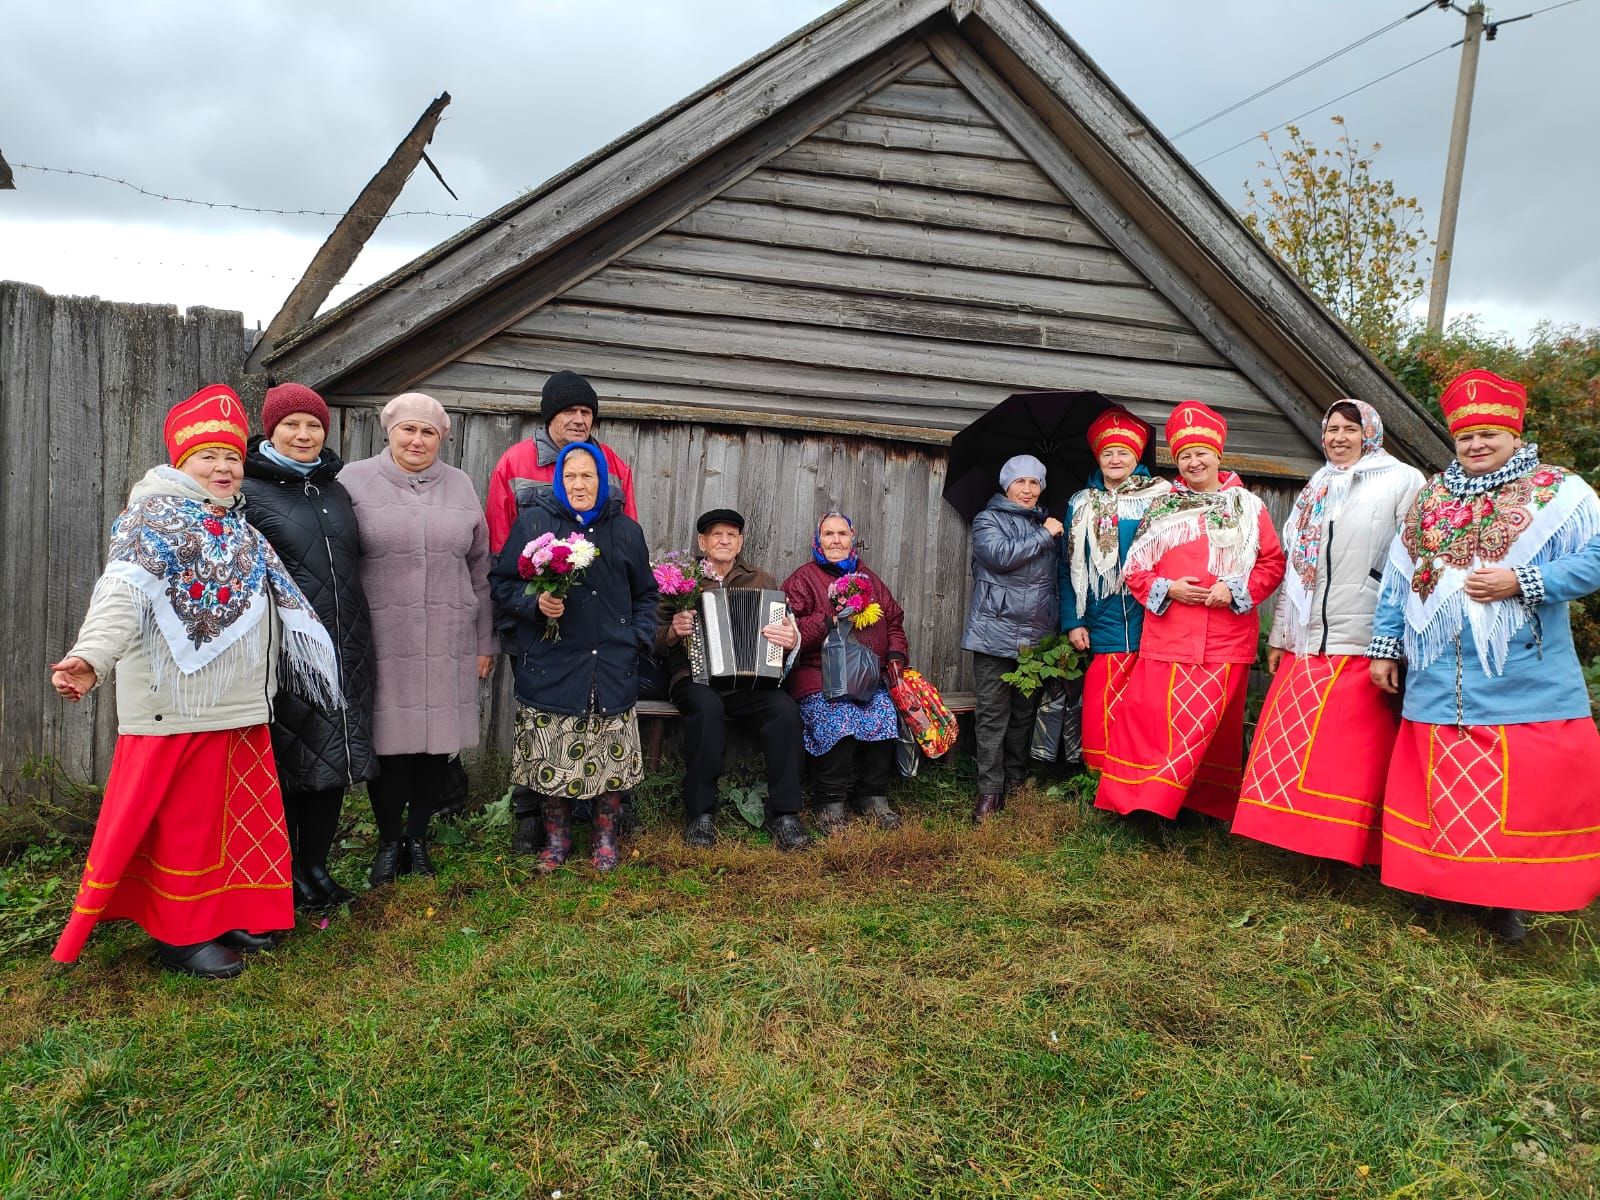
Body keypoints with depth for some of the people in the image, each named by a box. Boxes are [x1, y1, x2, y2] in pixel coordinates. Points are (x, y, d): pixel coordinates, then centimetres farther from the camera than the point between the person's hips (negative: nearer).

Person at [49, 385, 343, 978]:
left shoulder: (239, 528, 16)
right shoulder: (155, 516, -8)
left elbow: (276, 604, 26)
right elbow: (124, 594, -25)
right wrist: (91, 656, -40)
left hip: (240, 706, 8)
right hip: (179, 705, -8)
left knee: (241, 813, 14)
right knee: (184, 818, 2)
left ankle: (228, 911, 29)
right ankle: (180, 933, 15)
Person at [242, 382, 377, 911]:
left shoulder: (336, 489, 14)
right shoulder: (249, 492, -5)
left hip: (346, 652, 6)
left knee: (335, 759, 11)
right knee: (289, 765, 3)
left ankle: (316, 864, 26)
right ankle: (287, 873, 19)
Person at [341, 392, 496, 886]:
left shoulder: (460, 486, 11)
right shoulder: (354, 482, 2)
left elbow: (480, 569, 13)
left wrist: (484, 642, 12)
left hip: (448, 645, 3)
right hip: (382, 643, -2)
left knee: (438, 741, 6)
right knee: (388, 741, 1)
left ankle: (418, 836, 25)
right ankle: (389, 839, 22)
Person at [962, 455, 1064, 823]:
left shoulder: (1048, 525, 19)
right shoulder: (988, 520, 5)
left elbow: (1059, 578, 20)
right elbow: (1001, 555, -15)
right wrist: (1043, 535, -7)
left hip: (1036, 636, 4)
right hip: (996, 633, -4)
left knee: (1024, 712, 10)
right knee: (993, 713, -3)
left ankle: (1016, 781, 20)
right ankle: (990, 790, 1)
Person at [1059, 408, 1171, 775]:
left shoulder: (1160, 497, 4)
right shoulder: (1081, 505, 13)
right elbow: (1069, 567, 11)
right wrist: (1072, 621, 3)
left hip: (1149, 621, -2)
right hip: (1102, 625, 2)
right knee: (1101, 716, -1)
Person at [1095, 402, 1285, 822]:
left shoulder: (1248, 507, 9)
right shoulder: (1161, 507, 11)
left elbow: (1273, 563, 6)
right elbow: (1135, 568, 9)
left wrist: (1236, 589, -10)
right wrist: (1167, 588, -8)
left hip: (1226, 639, 0)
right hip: (1168, 635, 1)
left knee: (1211, 722, 2)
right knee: (1155, 718, -3)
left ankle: (1207, 804, 14)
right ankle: (1139, 800, 7)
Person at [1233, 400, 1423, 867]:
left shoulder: (1402, 481, -1)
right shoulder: (1313, 492, 19)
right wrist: (1278, 635, 18)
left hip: (1362, 644, -6)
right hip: (1304, 641, 6)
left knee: (1350, 756, -2)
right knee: (1289, 749, 7)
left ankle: (1346, 847, 8)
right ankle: (1293, 834, 18)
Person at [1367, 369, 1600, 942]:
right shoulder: (1428, 499, 13)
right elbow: (1397, 582, 15)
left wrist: (1522, 581, -19)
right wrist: (1384, 647, 11)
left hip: (1525, 681, -3)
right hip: (1439, 684, 3)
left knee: (1532, 791, 0)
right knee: (1446, 794, 8)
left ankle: (1512, 899, 15)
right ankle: (1452, 888, 21)